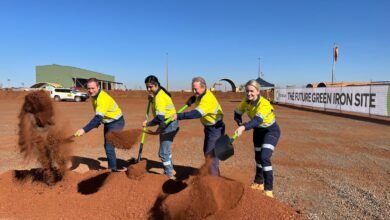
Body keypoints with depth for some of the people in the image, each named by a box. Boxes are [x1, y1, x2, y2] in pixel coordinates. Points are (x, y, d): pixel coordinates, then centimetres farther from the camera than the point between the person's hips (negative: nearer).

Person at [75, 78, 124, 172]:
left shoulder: (103, 98, -31)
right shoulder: (94, 96, -3)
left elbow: (98, 117, -39)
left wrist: (84, 130, -44)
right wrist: (97, 124, 7)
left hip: (116, 123, -10)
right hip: (108, 123, 10)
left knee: (109, 146, -14)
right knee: (106, 145, 19)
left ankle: (113, 169, 0)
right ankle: (111, 167, 35)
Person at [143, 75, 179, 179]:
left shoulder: (159, 97, -22)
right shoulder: (160, 93, 8)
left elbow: (159, 118, -27)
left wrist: (148, 123, -15)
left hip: (168, 125, -10)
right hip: (169, 124, 10)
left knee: (163, 152, -1)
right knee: (166, 149, 23)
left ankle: (169, 175, 11)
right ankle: (170, 170, 39)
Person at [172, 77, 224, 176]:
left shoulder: (207, 99, -32)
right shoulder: (201, 93, -3)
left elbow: (196, 114, -47)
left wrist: (178, 116, -53)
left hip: (216, 128, -10)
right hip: (209, 127, 10)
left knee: (211, 153, -13)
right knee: (206, 152, 19)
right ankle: (212, 173, 35)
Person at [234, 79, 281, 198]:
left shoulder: (264, 104, -35)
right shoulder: (246, 101, -14)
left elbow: (257, 120, -49)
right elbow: (237, 114, -3)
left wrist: (243, 127, -64)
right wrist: (241, 125, -21)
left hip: (271, 131, -7)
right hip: (258, 130, 7)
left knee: (265, 157, -20)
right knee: (258, 157, 16)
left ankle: (268, 189, -8)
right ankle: (259, 182, 36)